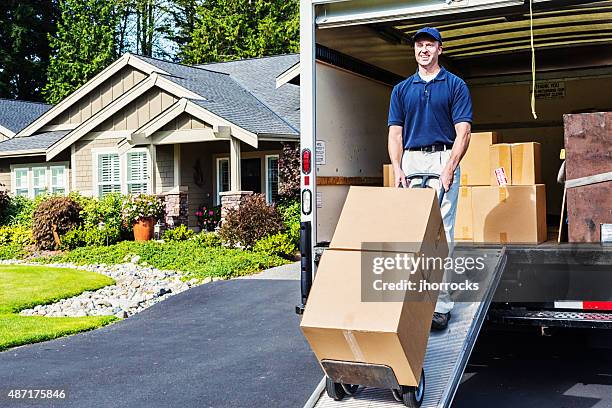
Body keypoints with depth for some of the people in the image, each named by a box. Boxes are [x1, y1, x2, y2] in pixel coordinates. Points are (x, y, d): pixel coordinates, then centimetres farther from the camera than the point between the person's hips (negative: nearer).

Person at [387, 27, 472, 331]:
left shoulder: (455, 85, 5)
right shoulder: (401, 89, 15)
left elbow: (463, 132, -3)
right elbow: (395, 133, 11)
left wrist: (449, 169, -15)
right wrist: (397, 169, -4)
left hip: (443, 160, -3)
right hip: (410, 162, 4)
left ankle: (440, 302, -6)